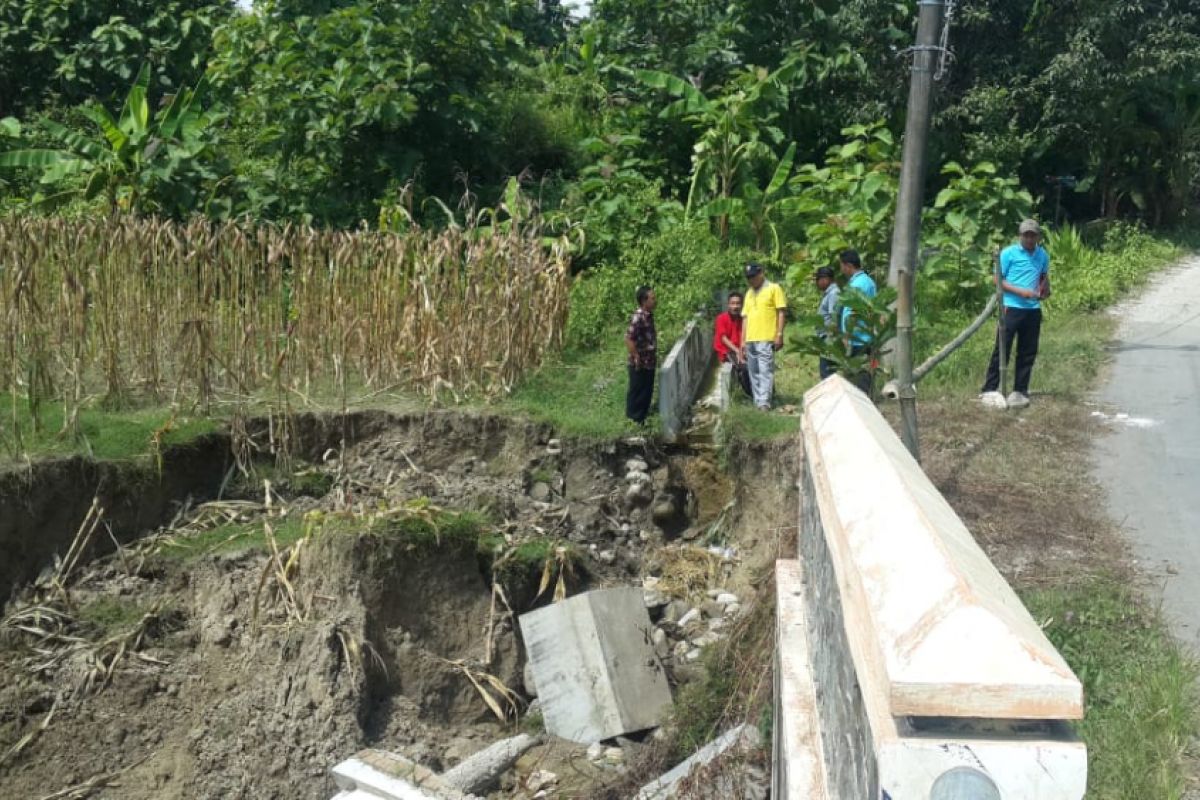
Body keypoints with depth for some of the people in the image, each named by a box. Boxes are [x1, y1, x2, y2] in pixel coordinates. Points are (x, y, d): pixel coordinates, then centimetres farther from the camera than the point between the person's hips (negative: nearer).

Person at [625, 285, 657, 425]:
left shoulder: (649, 315, 5)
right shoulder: (638, 317, -24)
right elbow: (628, 339, -27)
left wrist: (654, 356, 17)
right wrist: (636, 358, -21)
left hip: (649, 362, 9)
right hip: (639, 364, -9)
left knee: (647, 391, 19)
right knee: (637, 392, 5)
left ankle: (642, 416, 33)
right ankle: (634, 420, 17)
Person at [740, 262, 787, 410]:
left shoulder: (773, 288, 2)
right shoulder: (749, 293, 19)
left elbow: (781, 312, -2)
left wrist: (779, 335, -10)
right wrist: (743, 341, 13)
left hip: (766, 339, -6)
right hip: (750, 340, 6)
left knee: (765, 371, -10)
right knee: (754, 372, 7)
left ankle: (764, 402, -13)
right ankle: (757, 401, 11)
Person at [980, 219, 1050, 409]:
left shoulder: (1043, 255, 10)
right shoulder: (1009, 253, -5)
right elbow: (998, 280, -5)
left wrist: (1044, 289, 4)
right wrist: (1020, 291, -16)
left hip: (1033, 310, 5)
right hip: (1011, 308, -5)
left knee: (1028, 352, 7)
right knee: (1002, 350, -5)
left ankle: (1020, 391, 16)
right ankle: (990, 391, -1)